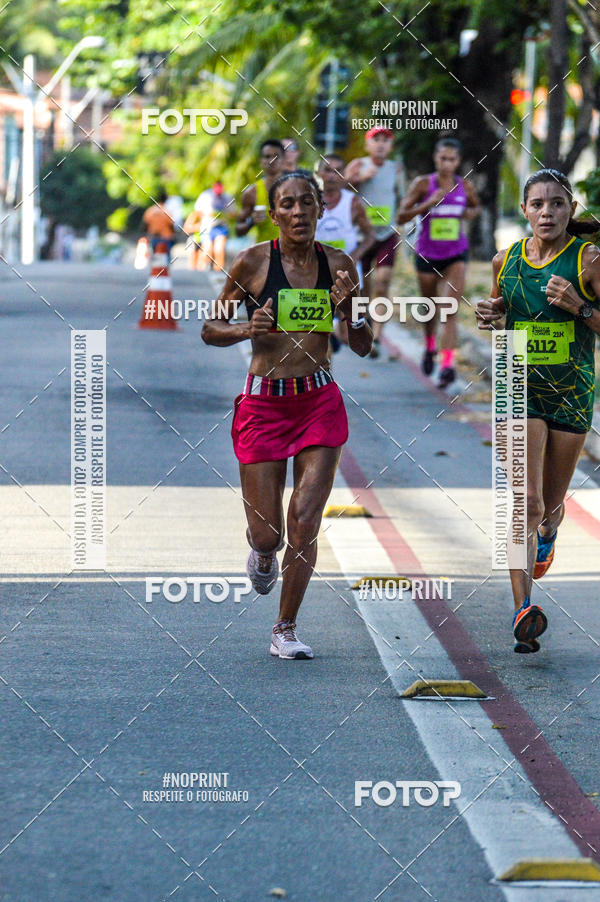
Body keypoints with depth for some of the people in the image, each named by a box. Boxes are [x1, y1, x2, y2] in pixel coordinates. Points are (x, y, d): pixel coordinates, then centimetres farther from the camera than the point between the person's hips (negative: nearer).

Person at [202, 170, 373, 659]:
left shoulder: (339, 264, 4)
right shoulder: (253, 262, -3)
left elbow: (363, 346, 9)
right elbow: (210, 329, 5)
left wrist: (350, 306, -9)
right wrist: (245, 329, -14)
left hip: (320, 402, 2)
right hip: (264, 403, -1)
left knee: (305, 520, -7)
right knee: (267, 532, -1)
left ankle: (286, 629, 8)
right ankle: (262, 553, 38)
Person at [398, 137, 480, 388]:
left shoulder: (465, 186, -1)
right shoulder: (423, 184, -8)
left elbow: (476, 206, 21)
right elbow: (401, 217, -10)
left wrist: (472, 213, -4)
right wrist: (428, 204, -23)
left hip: (456, 254, 0)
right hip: (427, 254, 0)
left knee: (451, 309, -15)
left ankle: (448, 365, -21)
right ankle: (430, 347, 46)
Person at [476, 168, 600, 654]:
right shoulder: (506, 261, 3)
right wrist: (489, 317, -1)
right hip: (520, 390, 0)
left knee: (551, 504, 15)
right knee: (526, 501, -15)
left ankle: (547, 534, 53)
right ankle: (524, 609, -22)